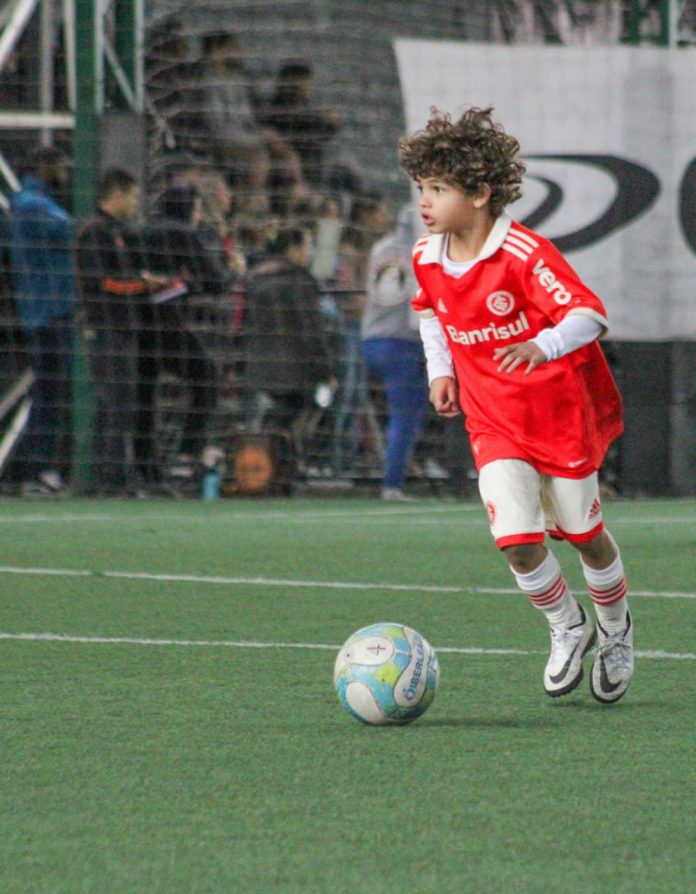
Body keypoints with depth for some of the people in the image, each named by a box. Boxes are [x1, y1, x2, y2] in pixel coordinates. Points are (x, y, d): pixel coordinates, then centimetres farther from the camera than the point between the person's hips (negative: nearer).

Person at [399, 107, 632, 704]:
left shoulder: (524, 253, -22)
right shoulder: (427, 259, -2)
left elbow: (590, 314, -25)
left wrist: (541, 347, -43)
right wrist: (440, 370, 8)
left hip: (562, 413, -4)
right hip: (493, 424, 4)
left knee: (582, 533, 9)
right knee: (517, 540, -12)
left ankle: (615, 629, 37)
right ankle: (568, 631, 15)